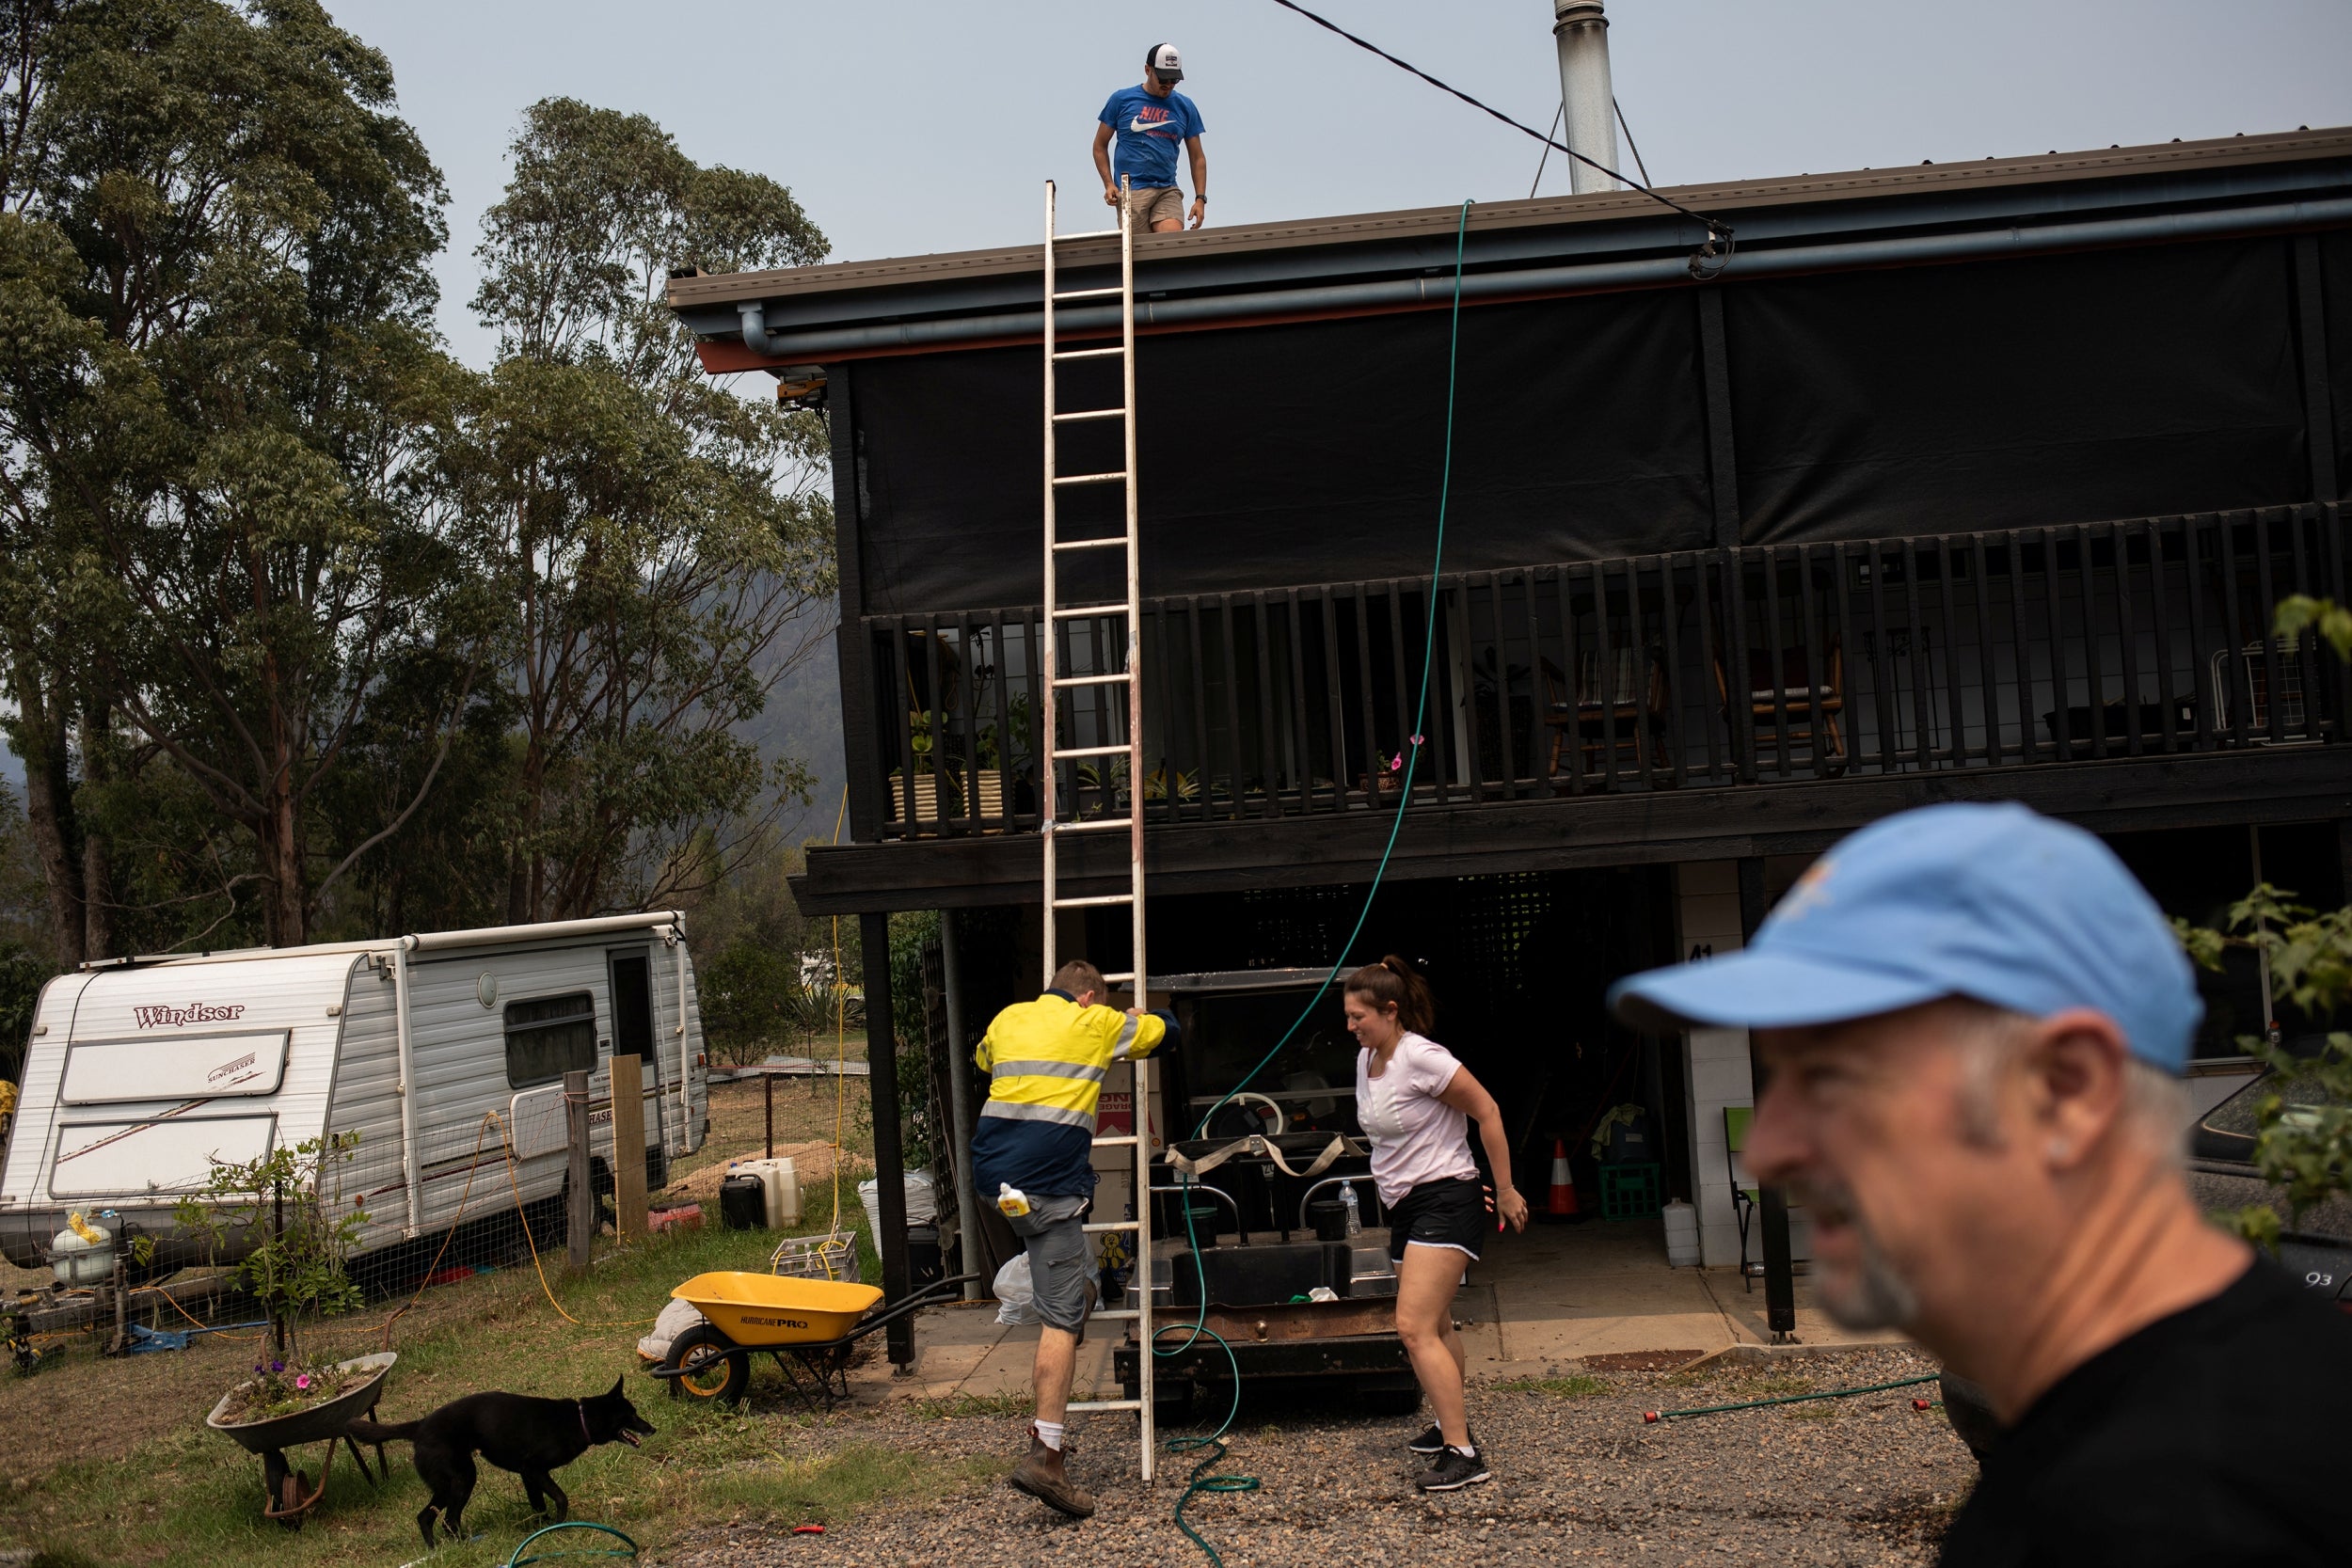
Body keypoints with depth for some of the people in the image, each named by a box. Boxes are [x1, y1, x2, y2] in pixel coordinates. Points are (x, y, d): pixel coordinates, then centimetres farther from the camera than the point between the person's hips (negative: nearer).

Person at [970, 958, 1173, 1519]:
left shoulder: (1007, 1018, 17)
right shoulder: (1096, 1024, 7)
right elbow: (1165, 1028, 22)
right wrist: (1126, 1035, 42)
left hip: (991, 1177, 6)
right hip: (1048, 1183, -6)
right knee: (1062, 1319, -6)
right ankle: (1045, 1456, -13)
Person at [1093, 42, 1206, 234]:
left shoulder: (1185, 107, 13)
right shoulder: (1122, 99, 8)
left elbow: (1197, 157, 16)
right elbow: (1100, 146, 12)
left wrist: (1200, 198, 4)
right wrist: (1109, 184, -1)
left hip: (1168, 191, 2)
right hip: (1130, 191, -2)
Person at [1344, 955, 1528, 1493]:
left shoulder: (1421, 1058, -18)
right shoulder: (1367, 1059, 8)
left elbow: (1487, 1112, -14)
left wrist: (1505, 1192, -10)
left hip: (1444, 1203, -9)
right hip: (1404, 1206, 9)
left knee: (1414, 1327, -18)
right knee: (1435, 1326, 21)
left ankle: (1464, 1454, -17)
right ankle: (1450, 1424, 39)